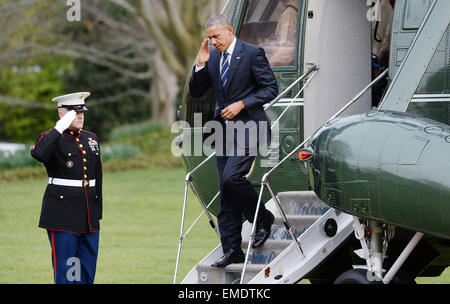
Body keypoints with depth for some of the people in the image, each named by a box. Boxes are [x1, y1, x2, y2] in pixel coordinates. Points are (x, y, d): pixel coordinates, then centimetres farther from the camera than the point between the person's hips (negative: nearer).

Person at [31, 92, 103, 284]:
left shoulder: (91, 138, 15)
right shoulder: (51, 138, -4)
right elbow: (38, 154, -29)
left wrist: (97, 213, 16)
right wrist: (60, 128, -26)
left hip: (89, 216, 6)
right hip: (62, 216, -6)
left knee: (88, 272, 7)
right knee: (65, 269, -6)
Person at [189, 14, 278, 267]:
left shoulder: (253, 54, -7)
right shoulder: (212, 57, 11)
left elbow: (271, 88, -8)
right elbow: (196, 92, 12)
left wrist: (242, 104, -16)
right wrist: (200, 65, -4)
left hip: (248, 128, -7)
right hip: (225, 130, 7)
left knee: (231, 176, -22)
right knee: (226, 191, 4)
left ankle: (263, 218, 3)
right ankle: (232, 251, 6)